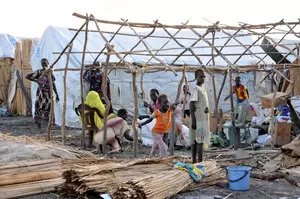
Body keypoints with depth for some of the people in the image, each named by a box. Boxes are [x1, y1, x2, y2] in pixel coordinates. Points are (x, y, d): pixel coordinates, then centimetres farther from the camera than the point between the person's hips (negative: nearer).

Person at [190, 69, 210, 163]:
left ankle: (194, 161, 12)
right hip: (198, 120, -9)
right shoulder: (195, 89, -11)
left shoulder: (202, 88, 16)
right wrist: (193, 120, -21)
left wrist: (207, 108, 6)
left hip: (204, 119, 9)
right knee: (199, 141, -10)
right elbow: (191, 105, -17)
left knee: (195, 141, 9)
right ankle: (200, 162, -9)